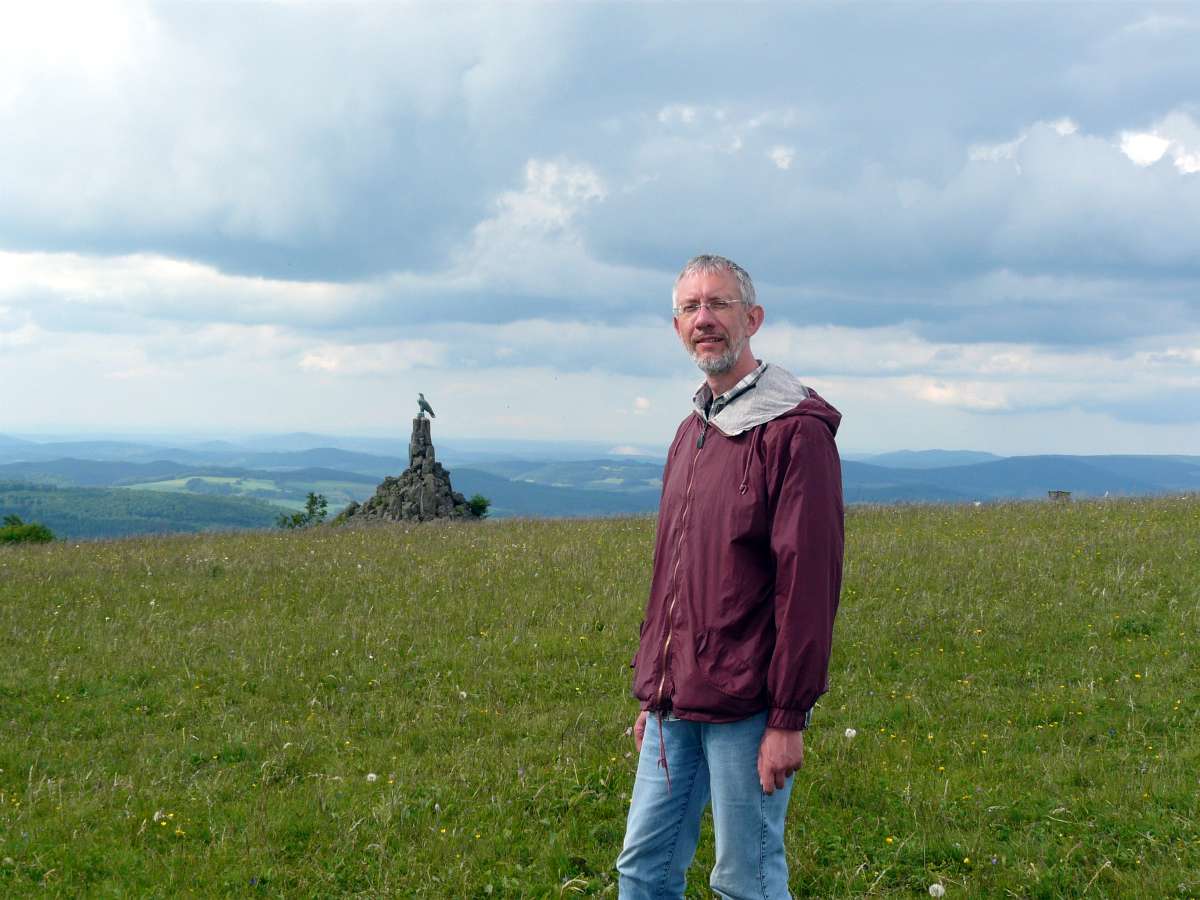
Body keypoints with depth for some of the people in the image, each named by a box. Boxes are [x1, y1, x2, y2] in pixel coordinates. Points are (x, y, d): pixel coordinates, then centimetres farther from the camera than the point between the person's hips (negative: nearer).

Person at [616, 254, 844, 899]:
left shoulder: (795, 430, -11)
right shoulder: (692, 431, 15)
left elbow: (809, 581, -16)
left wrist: (789, 719, -18)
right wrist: (650, 689, 17)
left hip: (745, 708, -8)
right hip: (675, 706, 8)